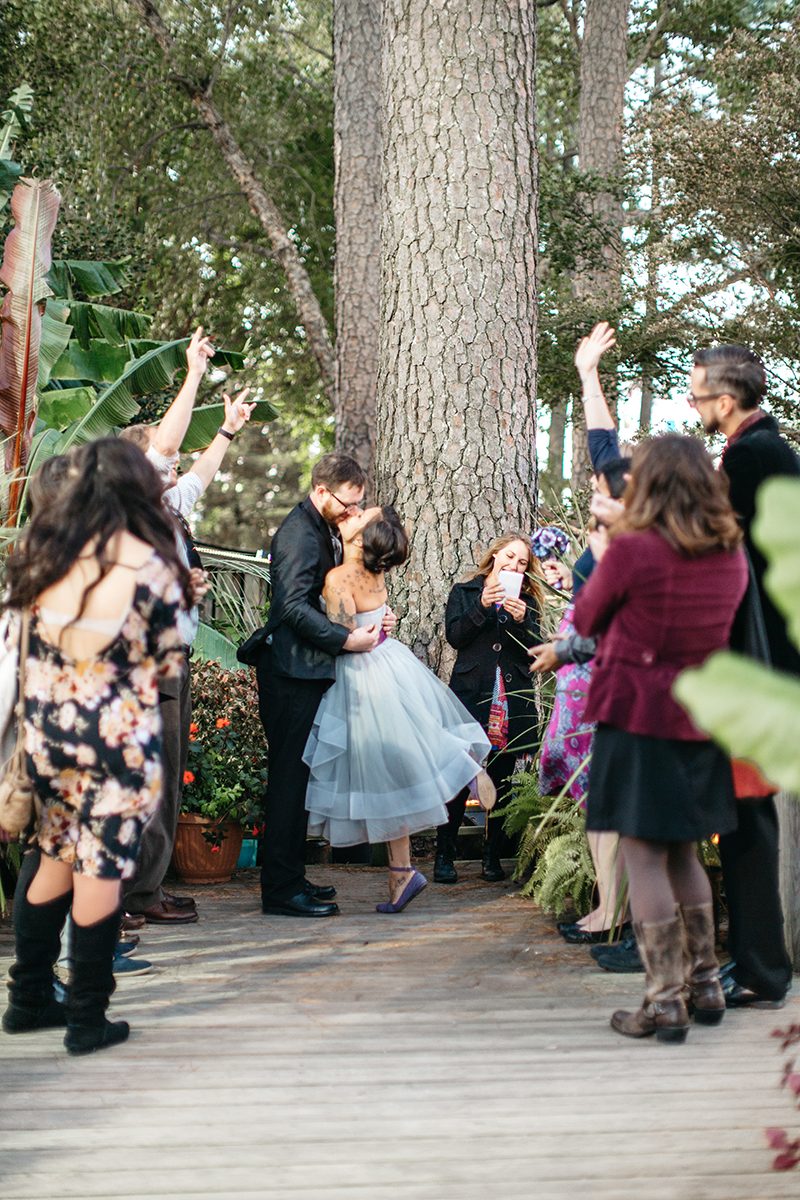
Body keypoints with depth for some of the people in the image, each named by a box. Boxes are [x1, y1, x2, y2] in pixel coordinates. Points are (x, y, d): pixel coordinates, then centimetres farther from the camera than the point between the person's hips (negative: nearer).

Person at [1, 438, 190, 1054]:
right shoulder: (151, 566, -11)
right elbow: (168, 663, -2)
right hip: (119, 735, -4)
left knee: (57, 858, 18)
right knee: (100, 872, 4)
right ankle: (87, 1021, 12)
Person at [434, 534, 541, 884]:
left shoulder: (527, 599, 15)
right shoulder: (464, 592, 12)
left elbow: (536, 649, 4)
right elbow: (455, 636, -3)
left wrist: (521, 620, -14)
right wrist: (483, 606, -15)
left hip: (512, 699, 2)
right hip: (470, 694, -2)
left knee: (502, 780, 2)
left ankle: (493, 857, 11)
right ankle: (444, 856, 0)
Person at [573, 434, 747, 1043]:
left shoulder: (632, 550, -15)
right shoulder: (732, 555, 3)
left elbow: (588, 620, -1)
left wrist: (602, 557, 17)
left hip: (637, 715, -6)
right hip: (699, 721, 6)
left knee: (645, 857, -1)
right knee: (683, 853, 19)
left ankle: (665, 1001, 0)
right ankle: (706, 985, 24)